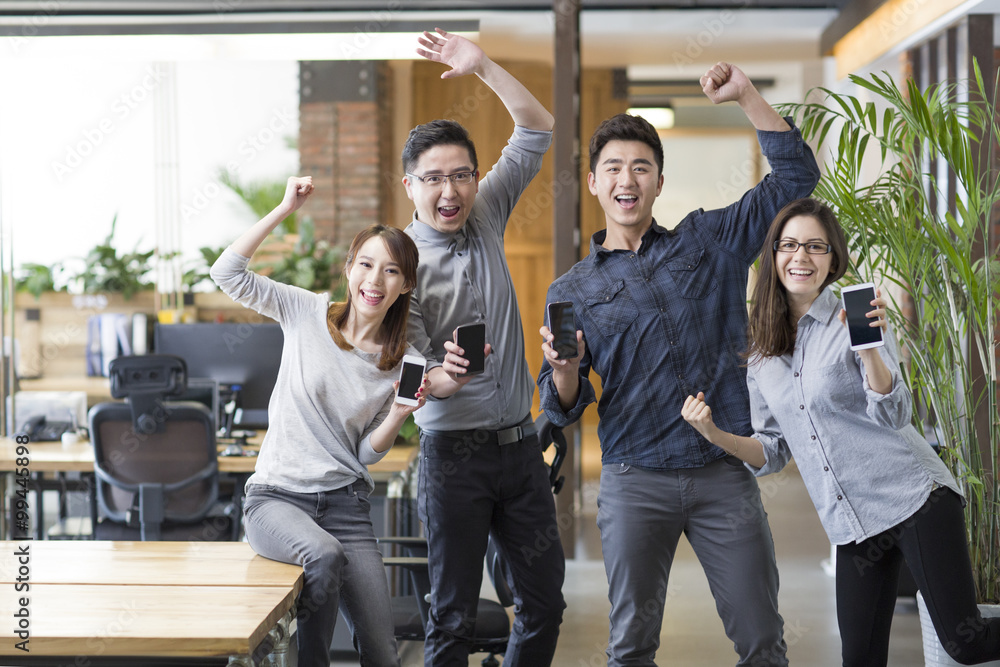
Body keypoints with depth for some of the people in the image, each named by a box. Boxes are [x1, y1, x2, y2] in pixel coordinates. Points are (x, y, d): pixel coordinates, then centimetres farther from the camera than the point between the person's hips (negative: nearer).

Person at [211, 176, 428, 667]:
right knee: (325, 555, -36)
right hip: (276, 497, -2)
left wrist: (400, 413, -14)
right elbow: (227, 272, -7)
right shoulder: (307, 313, 2)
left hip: (345, 502, 2)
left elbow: (368, 453, 5)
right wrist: (285, 209, -8)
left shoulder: (404, 363, 4)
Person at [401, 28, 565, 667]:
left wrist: (483, 66, -7)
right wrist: (442, 378, -38)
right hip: (455, 452, -5)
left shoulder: (486, 217, 5)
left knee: (545, 602, 10)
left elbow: (538, 128, 6)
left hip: (521, 444, 5)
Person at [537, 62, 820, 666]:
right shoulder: (572, 291, 9)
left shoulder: (707, 241, 11)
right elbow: (563, 409, 6)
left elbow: (795, 176, 9)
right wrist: (563, 368, -17)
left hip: (725, 475, 0)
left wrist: (745, 95, 0)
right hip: (636, 484, 0)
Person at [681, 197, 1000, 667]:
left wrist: (869, 348, -31)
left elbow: (895, 416, -16)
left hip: (914, 499, -5)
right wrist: (715, 435, -4)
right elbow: (773, 452, 13)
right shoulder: (762, 356, 9)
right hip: (852, 526, 5)